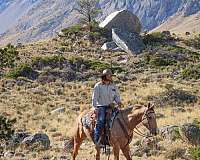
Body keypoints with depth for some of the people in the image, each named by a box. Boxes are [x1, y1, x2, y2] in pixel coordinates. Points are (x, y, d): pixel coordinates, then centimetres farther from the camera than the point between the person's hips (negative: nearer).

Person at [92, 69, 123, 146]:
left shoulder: (114, 86, 13)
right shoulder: (98, 86, 1)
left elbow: (117, 96, 18)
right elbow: (94, 98, -1)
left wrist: (118, 102, -4)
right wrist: (95, 107, -13)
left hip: (111, 106, 4)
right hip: (101, 107, -4)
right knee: (101, 120, -26)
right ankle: (96, 139, -26)